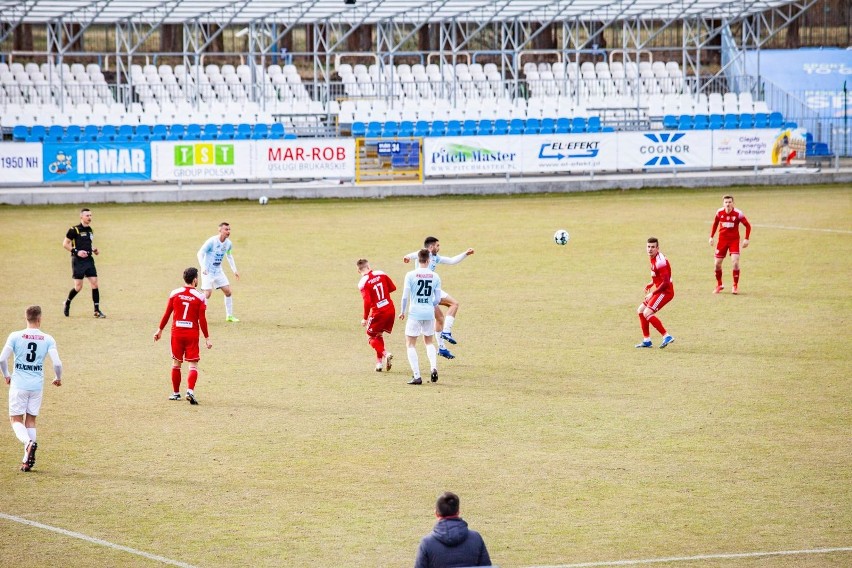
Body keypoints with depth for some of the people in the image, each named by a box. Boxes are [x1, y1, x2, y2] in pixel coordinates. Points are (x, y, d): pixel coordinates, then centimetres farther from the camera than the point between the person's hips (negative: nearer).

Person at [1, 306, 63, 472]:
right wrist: (58, 378, 12)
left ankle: (28, 442, -24)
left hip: (19, 384, -2)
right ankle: (28, 459, 8)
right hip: (37, 385, 2)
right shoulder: (48, 339, -2)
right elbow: (57, 363, -9)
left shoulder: (15, 336, -5)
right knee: (31, 420, 14)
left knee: (16, 419, 6)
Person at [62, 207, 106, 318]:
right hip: (78, 261, -6)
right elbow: (65, 243, -5)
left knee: (94, 283, -4)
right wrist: (76, 251, -16)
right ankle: (67, 303, 22)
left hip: (89, 259, 6)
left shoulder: (90, 230, 13)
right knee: (78, 287, -5)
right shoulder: (74, 230, -7)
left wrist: (95, 250, 9)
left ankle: (97, 310, 0)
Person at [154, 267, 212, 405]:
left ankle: (175, 393, 21)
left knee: (176, 363, 15)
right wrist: (207, 338, -1)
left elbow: (167, 314, 3)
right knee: (193, 365, 1)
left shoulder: (174, 294, 0)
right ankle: (190, 390, -18)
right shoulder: (200, 297, -7)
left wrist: (160, 330, 15)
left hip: (176, 332, 2)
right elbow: (202, 320, -8)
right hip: (192, 334, -2)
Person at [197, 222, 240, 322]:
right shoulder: (212, 241, -20)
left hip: (218, 271, 6)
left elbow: (229, 256, 19)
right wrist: (203, 267, -30)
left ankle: (229, 315, 14)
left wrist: (234, 270, 15)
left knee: (228, 291, 2)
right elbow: (200, 253, -18)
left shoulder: (228, 243, 1)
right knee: (207, 293, -16)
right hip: (208, 272, -6)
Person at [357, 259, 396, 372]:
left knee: (371, 338, 10)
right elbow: (393, 288, 9)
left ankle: (385, 353, -14)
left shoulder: (362, 283, -13)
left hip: (378, 312, -5)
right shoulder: (381, 274, 1)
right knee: (379, 335, 21)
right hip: (391, 310, 5)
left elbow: (367, 301, -19)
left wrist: (365, 318, -9)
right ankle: (379, 362, 18)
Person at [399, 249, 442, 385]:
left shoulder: (411, 275, -7)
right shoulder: (435, 277, 1)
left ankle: (417, 376, -4)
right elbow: (438, 299, 3)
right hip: (429, 313, 3)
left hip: (415, 313, -3)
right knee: (429, 342, 23)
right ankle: (434, 368, 2)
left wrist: (403, 312, 7)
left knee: (410, 344, 6)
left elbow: (405, 296, -8)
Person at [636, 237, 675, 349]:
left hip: (665, 292, -10)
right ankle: (647, 340, 19)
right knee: (641, 310, 15)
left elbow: (666, 282, -25)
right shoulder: (653, 258, 9)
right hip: (660, 291, 10)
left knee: (647, 313, -20)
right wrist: (650, 285, 13)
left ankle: (666, 336, -20)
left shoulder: (660, 261, -22)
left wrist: (653, 293, -20)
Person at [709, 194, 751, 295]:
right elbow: (715, 224, 14)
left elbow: (748, 226, -4)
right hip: (722, 239, 3)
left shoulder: (738, 213, -13)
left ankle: (735, 286, -2)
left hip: (734, 240, -3)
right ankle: (719, 285, 24)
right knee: (717, 263, 2)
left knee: (735, 262, -17)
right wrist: (711, 237, 9)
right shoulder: (719, 212, -4)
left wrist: (746, 239, -12)